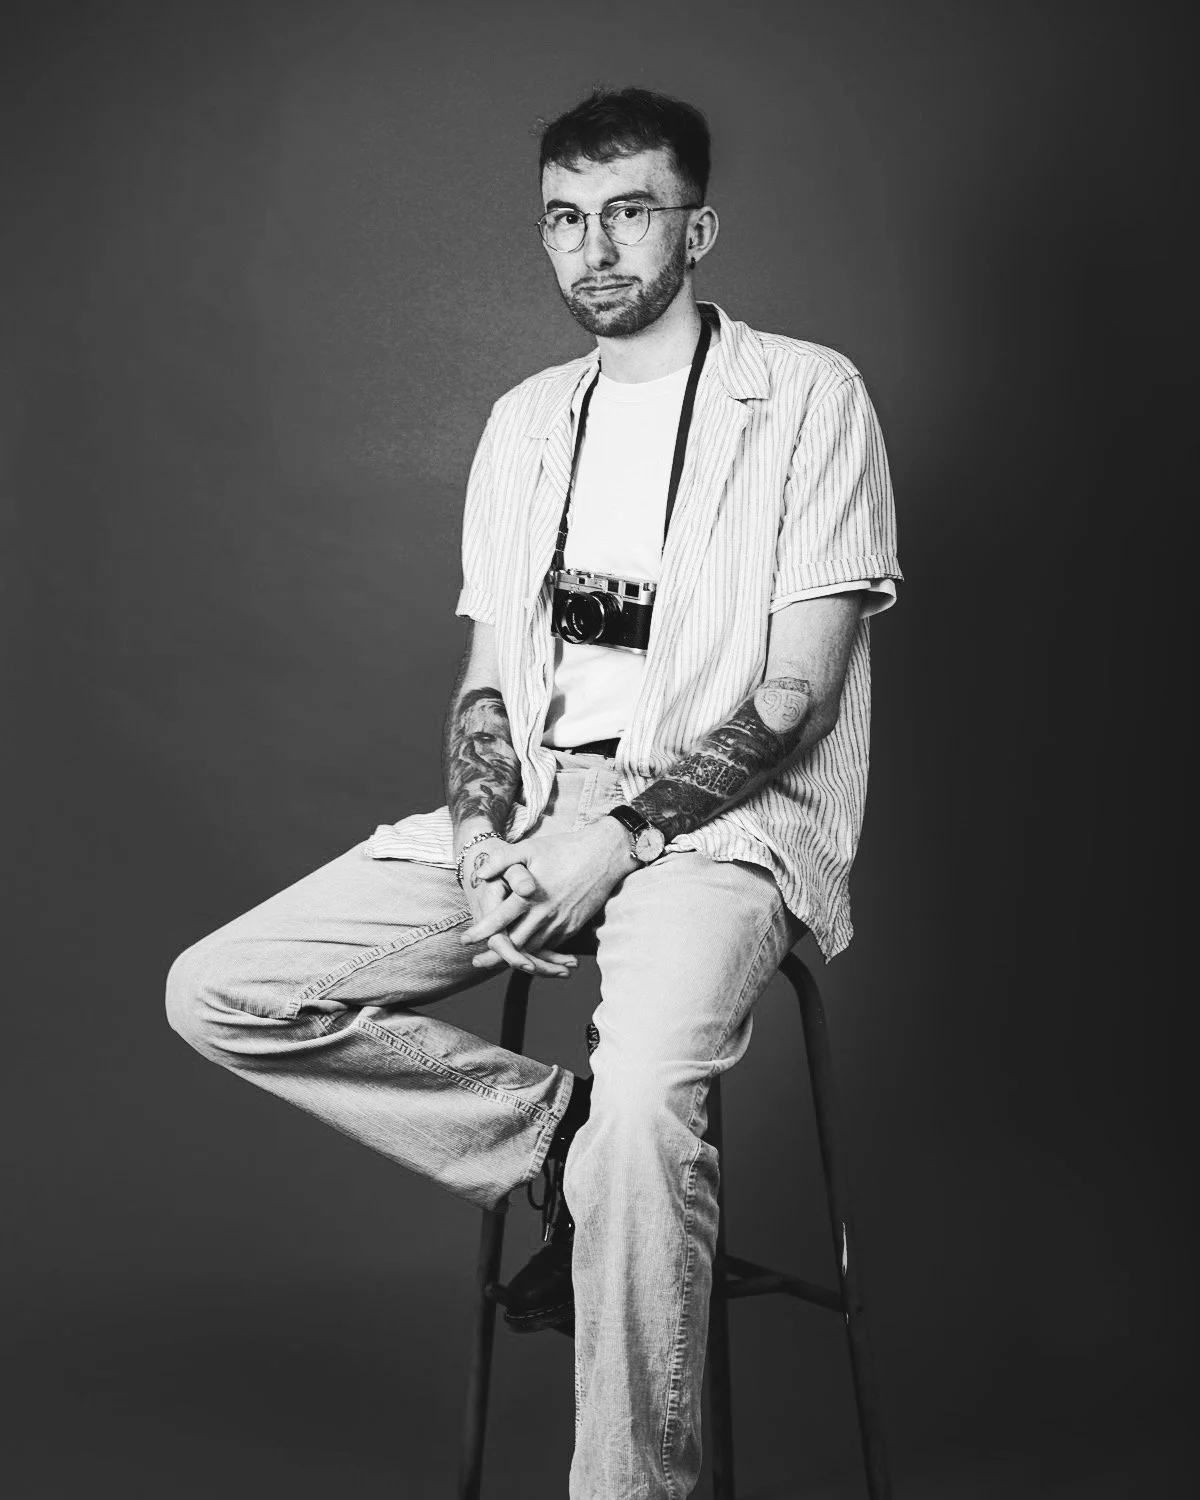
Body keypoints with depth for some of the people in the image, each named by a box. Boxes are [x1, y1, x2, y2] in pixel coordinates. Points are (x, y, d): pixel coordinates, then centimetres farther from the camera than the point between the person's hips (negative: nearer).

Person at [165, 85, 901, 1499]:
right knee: (217, 993, -8)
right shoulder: (525, 420, 16)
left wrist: (617, 830, -17)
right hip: (535, 810, 6)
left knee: (647, 1098, -36)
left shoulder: (807, 397, -2)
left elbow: (796, 699, -8)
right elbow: (485, 677, 15)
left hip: (724, 817, -6)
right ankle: (569, 1143, -2)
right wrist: (485, 831, -5)